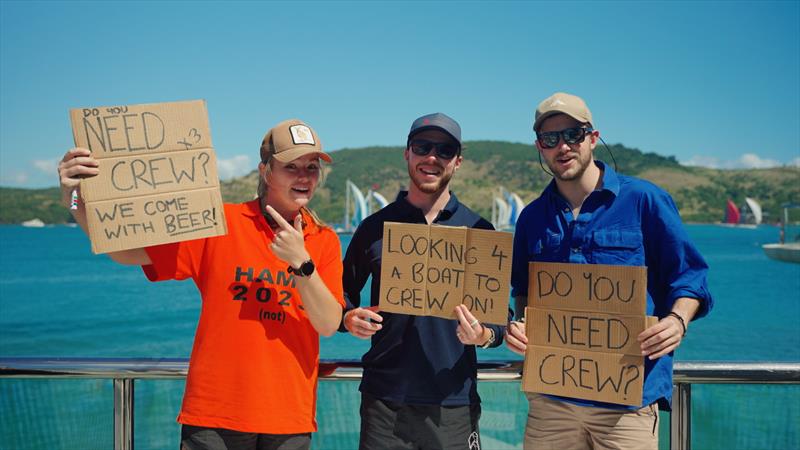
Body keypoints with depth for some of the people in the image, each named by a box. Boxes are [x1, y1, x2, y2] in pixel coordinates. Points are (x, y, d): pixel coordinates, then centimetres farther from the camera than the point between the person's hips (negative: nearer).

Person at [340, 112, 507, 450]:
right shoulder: (375, 227, 5)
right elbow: (343, 294, 13)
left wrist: (484, 336, -15)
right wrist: (350, 319, -8)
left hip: (454, 405, 0)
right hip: (384, 400, 0)